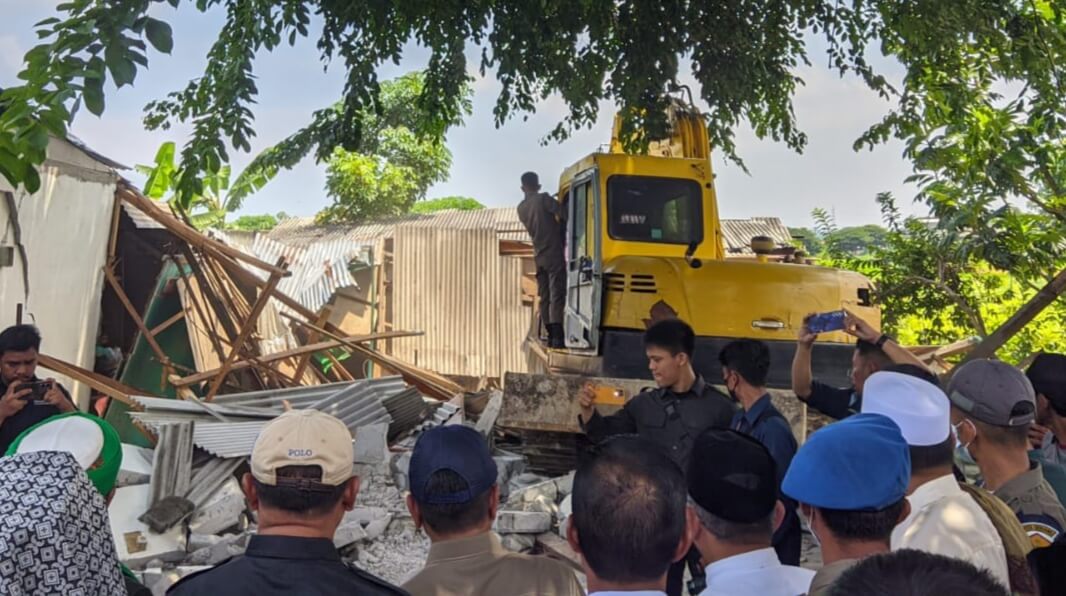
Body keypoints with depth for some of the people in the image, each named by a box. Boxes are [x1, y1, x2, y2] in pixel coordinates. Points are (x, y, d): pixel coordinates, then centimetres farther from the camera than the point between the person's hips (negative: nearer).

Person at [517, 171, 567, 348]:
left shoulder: (521, 208, 10)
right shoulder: (543, 199, -8)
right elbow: (565, 214, -14)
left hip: (539, 256, 6)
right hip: (554, 254, -6)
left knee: (544, 297, 8)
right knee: (557, 296, -10)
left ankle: (550, 336, 8)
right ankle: (557, 337, -17)